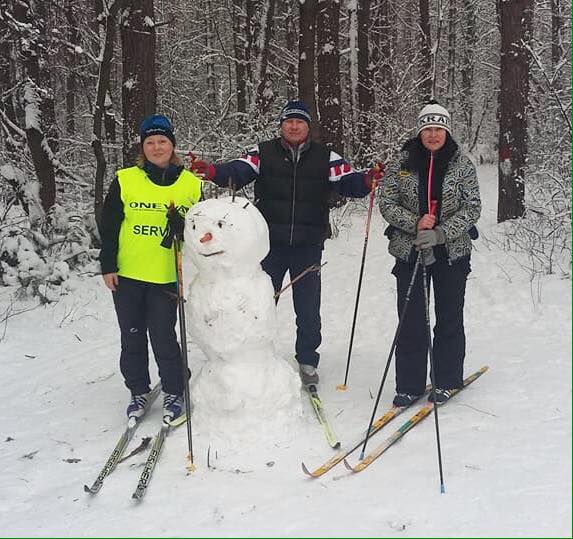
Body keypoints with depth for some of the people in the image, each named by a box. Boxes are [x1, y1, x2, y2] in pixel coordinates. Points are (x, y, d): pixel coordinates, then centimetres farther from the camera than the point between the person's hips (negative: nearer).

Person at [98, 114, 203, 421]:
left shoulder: (191, 183, 3)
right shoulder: (125, 180, 0)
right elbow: (108, 225, 3)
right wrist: (107, 265, -1)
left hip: (167, 276, -1)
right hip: (126, 275, 1)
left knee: (163, 336, -1)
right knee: (132, 336, 10)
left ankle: (173, 392, 18)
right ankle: (139, 391, 26)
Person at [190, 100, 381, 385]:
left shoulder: (325, 157, 5)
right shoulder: (263, 153, 2)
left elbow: (347, 181, -3)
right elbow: (238, 171, -11)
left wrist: (366, 180, -25)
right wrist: (213, 171, -31)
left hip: (308, 246, 0)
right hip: (270, 244, 0)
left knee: (308, 308, 8)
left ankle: (307, 360, 25)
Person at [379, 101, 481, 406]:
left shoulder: (462, 165, -1)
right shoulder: (402, 163, 0)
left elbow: (472, 209, -4)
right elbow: (387, 204, -1)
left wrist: (439, 233, -18)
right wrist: (416, 223, -17)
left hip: (452, 252, 0)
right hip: (409, 252, 0)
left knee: (449, 319, 8)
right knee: (411, 321, 2)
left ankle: (447, 381, 23)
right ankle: (409, 386, 13)